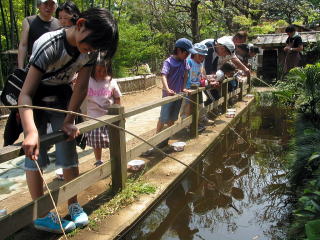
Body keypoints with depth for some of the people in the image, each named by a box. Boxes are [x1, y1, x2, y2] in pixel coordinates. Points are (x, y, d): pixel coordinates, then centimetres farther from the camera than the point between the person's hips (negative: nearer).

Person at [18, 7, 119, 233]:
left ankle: (74, 205, 16)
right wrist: (31, 132, -46)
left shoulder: (90, 51, -16)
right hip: (35, 100, -4)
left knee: (68, 153, 0)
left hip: (62, 99, 4)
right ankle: (41, 215, 6)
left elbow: (81, 88, -8)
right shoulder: (48, 45, -32)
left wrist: (69, 120, -11)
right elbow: (26, 94, -34)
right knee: (35, 155, -6)